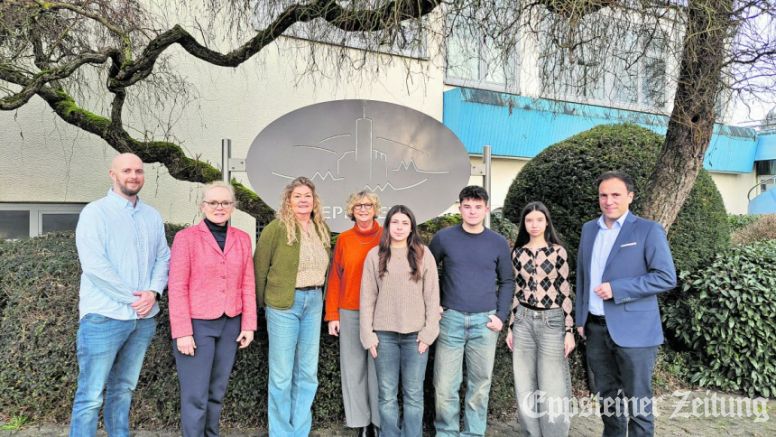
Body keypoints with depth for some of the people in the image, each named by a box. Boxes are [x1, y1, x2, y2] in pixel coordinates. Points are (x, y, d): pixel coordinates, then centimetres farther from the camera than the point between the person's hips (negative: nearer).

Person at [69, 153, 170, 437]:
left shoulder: (153, 216, 12)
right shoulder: (95, 212, -5)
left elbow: (163, 258, 10)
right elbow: (94, 264, -14)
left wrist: (153, 292, -8)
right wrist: (132, 297, -13)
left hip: (143, 318, 5)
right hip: (104, 317, -5)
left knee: (123, 389, 16)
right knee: (90, 395, -1)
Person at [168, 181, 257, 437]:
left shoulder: (243, 239, 7)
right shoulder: (186, 237, -5)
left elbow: (247, 285, 7)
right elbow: (177, 288, -8)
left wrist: (249, 325, 3)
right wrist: (182, 332, -12)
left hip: (230, 324, 4)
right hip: (197, 324, -4)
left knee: (217, 391, 13)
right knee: (195, 395, 0)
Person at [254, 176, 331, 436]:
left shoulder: (321, 229, 8)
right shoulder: (277, 228, -8)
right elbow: (260, 266, -4)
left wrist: (317, 295, 8)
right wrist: (263, 302, 0)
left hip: (314, 302, 5)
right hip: (284, 304, -5)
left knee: (308, 372, 11)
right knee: (282, 373, 3)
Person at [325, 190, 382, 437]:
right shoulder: (343, 239, 4)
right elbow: (335, 278, 4)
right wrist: (332, 315, 0)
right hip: (350, 313, 2)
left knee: (379, 366, 6)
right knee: (353, 368, 7)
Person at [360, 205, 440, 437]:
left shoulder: (423, 254, 2)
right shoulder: (375, 255, 4)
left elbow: (432, 295, 1)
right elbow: (367, 297, 3)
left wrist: (428, 332, -4)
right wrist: (368, 334, -1)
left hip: (415, 334, 0)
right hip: (384, 334, 1)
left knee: (413, 394, 6)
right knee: (387, 395, 8)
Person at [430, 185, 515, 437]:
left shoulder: (498, 243, 3)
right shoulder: (444, 237, -1)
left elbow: (507, 282, 10)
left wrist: (501, 316, 1)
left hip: (485, 321, 1)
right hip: (451, 319, -1)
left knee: (480, 383, 10)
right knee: (445, 384, 2)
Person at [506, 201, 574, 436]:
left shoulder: (558, 252, -1)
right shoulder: (518, 253, 6)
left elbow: (565, 292, -1)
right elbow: (516, 292, 10)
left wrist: (569, 330, -4)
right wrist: (510, 327, 9)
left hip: (551, 321, -3)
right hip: (524, 321, 3)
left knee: (552, 389, 1)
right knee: (525, 387, 9)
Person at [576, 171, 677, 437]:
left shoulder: (648, 230, -6)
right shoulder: (589, 229, 10)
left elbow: (666, 277, -12)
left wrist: (616, 289, -19)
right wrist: (580, 319, 10)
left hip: (633, 330, -5)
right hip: (596, 328, 5)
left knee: (638, 402, 6)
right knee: (606, 396, 17)